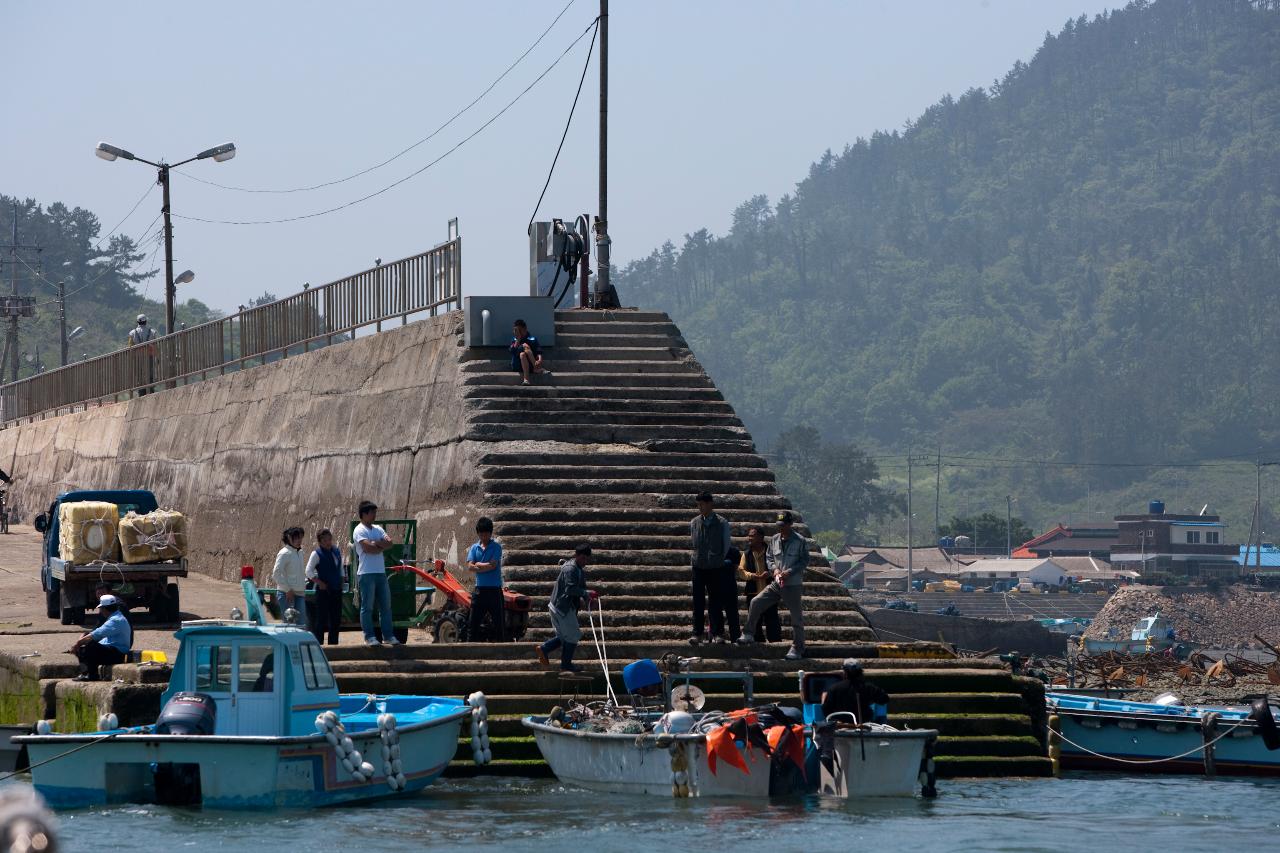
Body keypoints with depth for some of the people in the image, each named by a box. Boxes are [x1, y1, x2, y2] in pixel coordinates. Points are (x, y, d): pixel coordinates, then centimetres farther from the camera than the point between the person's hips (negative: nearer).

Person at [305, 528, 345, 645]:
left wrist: (341, 582, 12)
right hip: (324, 591, -7)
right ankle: (318, 643, -5)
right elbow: (308, 571, -11)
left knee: (336, 619, 9)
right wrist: (320, 583, -15)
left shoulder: (337, 552, 12)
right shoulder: (317, 554, -7)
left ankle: (333, 643, 16)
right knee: (321, 619, -7)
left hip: (336, 590, 7)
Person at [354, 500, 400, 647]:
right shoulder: (360, 530, -5)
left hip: (381, 572, 7)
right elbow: (368, 548, -19)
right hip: (366, 573, -7)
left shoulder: (377, 529, 17)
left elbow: (390, 542, 3)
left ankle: (388, 636, 11)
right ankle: (369, 637, -3)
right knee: (367, 607, -4)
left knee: (386, 606, 7)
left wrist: (376, 543, -11)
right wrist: (382, 545, -4)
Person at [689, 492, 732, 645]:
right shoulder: (694, 523, 4)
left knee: (716, 602, 2)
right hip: (699, 567, 2)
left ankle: (717, 633, 10)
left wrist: (719, 559, 11)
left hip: (716, 569, -2)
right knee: (698, 602, -1)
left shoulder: (722, 524, -3)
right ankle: (697, 633, 1)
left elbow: (726, 546, 6)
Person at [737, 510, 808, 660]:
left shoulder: (800, 541, -8)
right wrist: (774, 569, -4)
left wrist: (789, 572, -17)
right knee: (756, 603, -5)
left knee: (796, 617, 0)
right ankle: (749, 635, 5)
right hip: (776, 584, 5)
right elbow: (768, 558, 16)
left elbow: (804, 561, -8)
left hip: (793, 585, -5)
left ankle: (797, 648, 10)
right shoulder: (774, 540, 8)